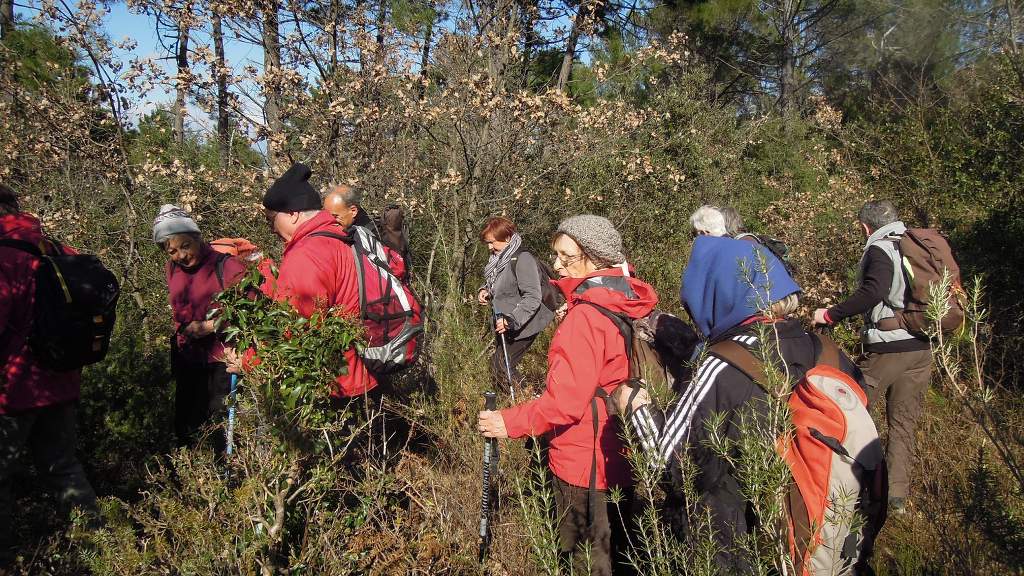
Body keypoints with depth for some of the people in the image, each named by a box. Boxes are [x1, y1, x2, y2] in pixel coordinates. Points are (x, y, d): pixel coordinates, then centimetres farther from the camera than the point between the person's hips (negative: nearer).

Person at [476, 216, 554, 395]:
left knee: (501, 364, -10)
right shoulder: (498, 258, 7)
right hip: (504, 324, 9)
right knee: (501, 364, 15)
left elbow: (532, 298, -25)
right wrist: (483, 290, 1)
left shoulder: (522, 259, -21)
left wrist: (511, 320, -29)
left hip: (522, 326, -9)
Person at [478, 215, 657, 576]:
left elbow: (566, 401, -25)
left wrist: (509, 422, -16)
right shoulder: (623, 303, 3)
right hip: (618, 460, 9)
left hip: (584, 465, -8)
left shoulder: (586, 316, -23)